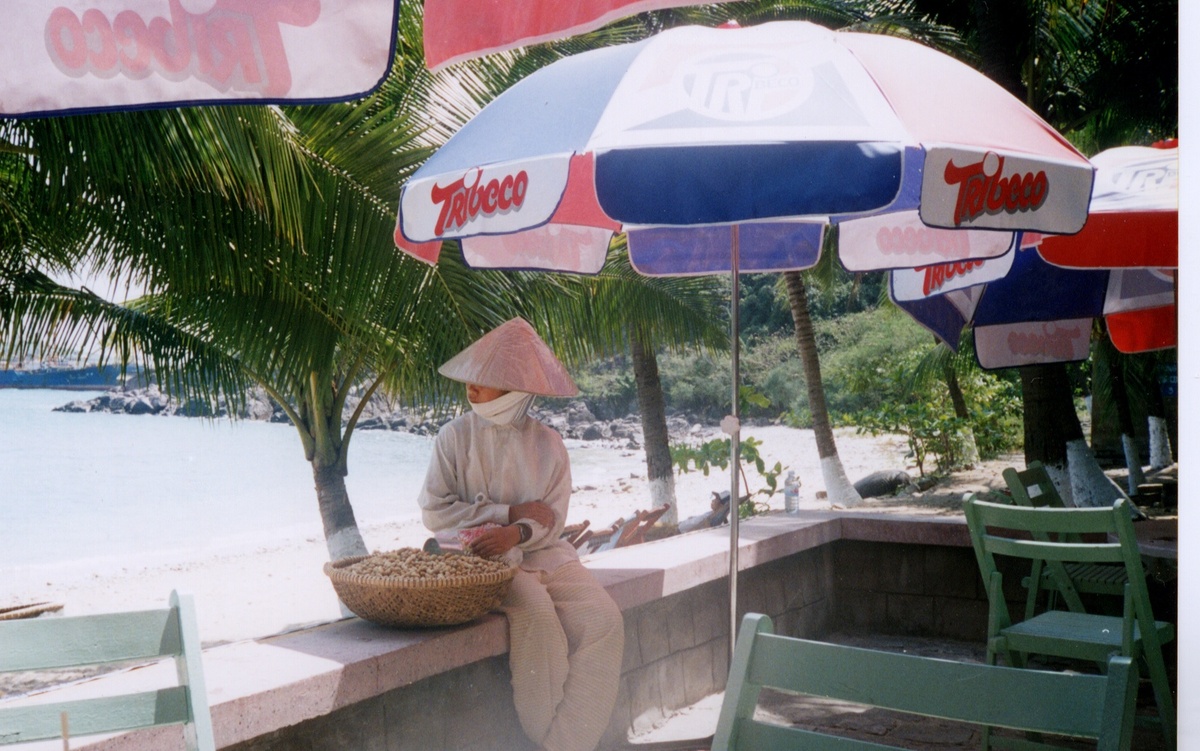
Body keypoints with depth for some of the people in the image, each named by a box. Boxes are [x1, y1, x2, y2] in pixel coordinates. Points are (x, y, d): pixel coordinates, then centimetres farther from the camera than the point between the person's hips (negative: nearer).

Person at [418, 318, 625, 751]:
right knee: (538, 615, -31)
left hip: (543, 553, 3)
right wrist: (511, 512, -11)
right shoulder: (455, 437, 1)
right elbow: (434, 512, -6)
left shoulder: (547, 443, 5)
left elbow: (552, 520, 0)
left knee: (603, 622, -20)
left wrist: (516, 533, -23)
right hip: (483, 556, -3)